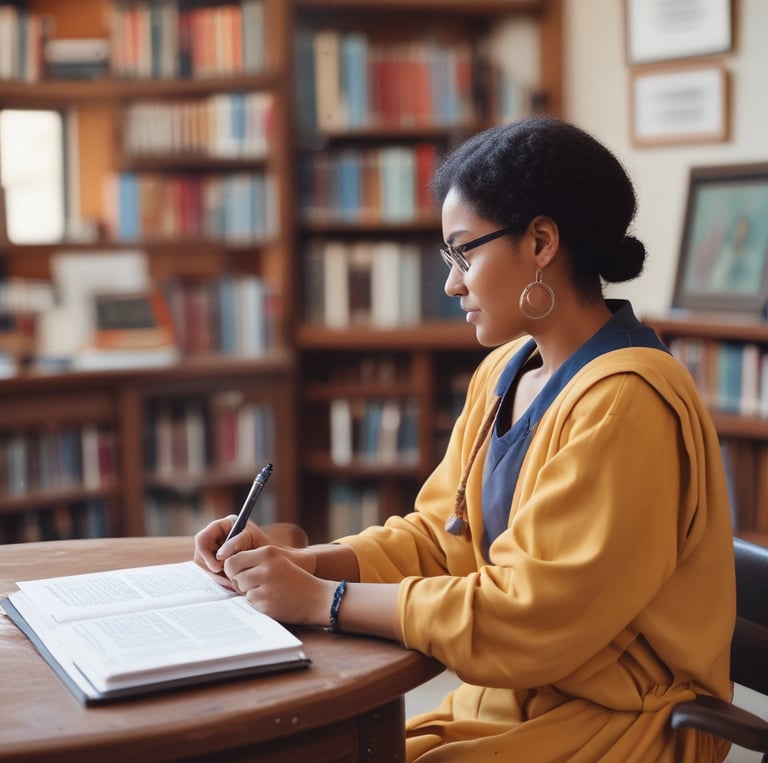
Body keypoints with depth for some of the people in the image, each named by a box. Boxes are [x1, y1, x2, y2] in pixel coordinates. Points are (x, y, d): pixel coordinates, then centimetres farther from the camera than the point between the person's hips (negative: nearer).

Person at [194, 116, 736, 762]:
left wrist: (321, 600, -20)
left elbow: (528, 614, -23)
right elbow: (437, 535, 8)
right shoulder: (504, 372, 5)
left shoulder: (625, 404, -22)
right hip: (508, 702, 7)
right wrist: (297, 562, -7)